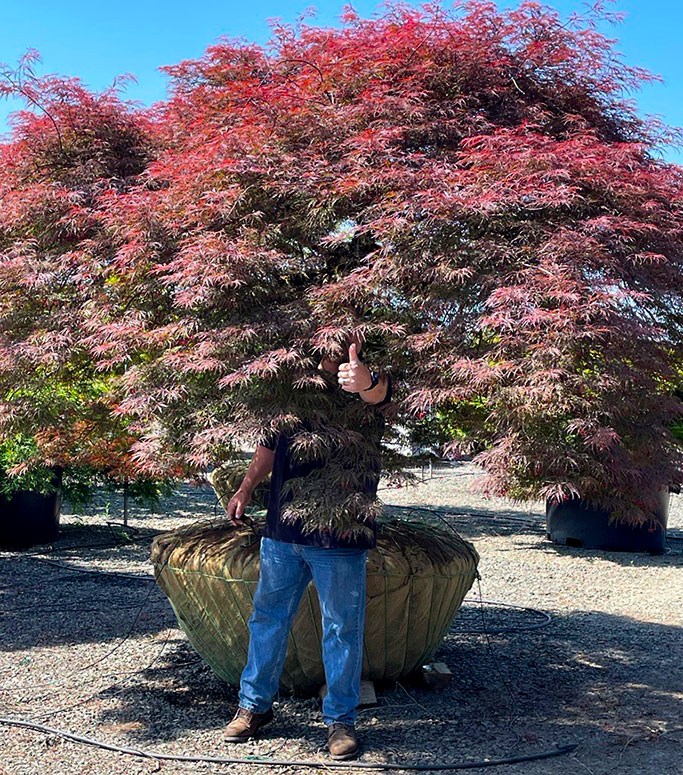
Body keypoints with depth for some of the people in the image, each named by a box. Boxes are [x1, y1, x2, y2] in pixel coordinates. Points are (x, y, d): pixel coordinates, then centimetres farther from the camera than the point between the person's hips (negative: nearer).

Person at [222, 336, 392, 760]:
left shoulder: (366, 392, -6)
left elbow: (378, 392, -32)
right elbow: (271, 443, 21)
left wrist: (365, 380, -55)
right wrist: (247, 486, 12)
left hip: (341, 539, -4)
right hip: (282, 532, 5)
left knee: (343, 628, 4)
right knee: (268, 617, 14)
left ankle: (340, 719, 20)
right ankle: (255, 704, 31)